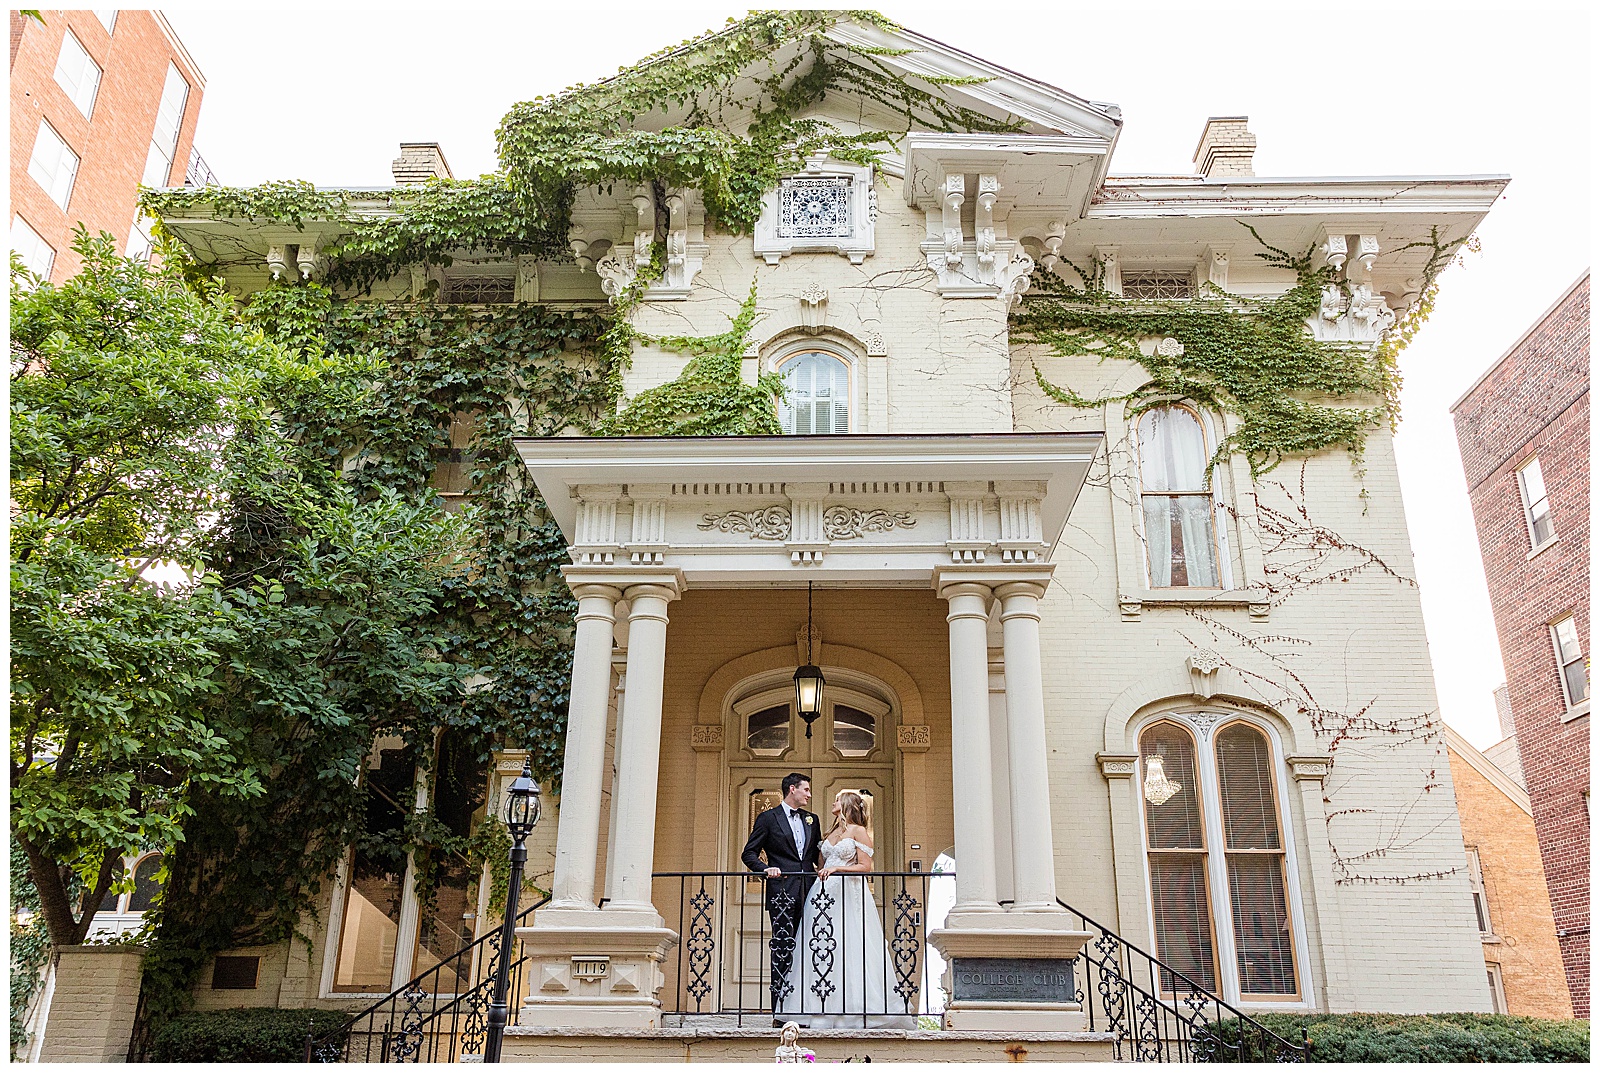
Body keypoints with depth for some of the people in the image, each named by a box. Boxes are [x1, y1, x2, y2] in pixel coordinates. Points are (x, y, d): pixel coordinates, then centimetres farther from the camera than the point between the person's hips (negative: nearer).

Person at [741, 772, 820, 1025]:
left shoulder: (811, 819, 19)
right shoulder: (768, 818, 4)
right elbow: (748, 854, 1)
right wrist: (766, 868, -16)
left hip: (808, 894, 5)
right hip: (782, 892, -5)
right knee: (783, 951, -7)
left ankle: (803, 1008, 8)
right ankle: (780, 1012, -5)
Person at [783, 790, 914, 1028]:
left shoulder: (859, 832, 0)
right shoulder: (831, 834, 19)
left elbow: (865, 867, -10)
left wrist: (837, 868, -17)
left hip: (849, 896, -6)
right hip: (825, 897, 7)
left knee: (850, 952, -9)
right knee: (821, 951, -1)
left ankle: (856, 1010, -4)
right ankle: (824, 1010, 0)